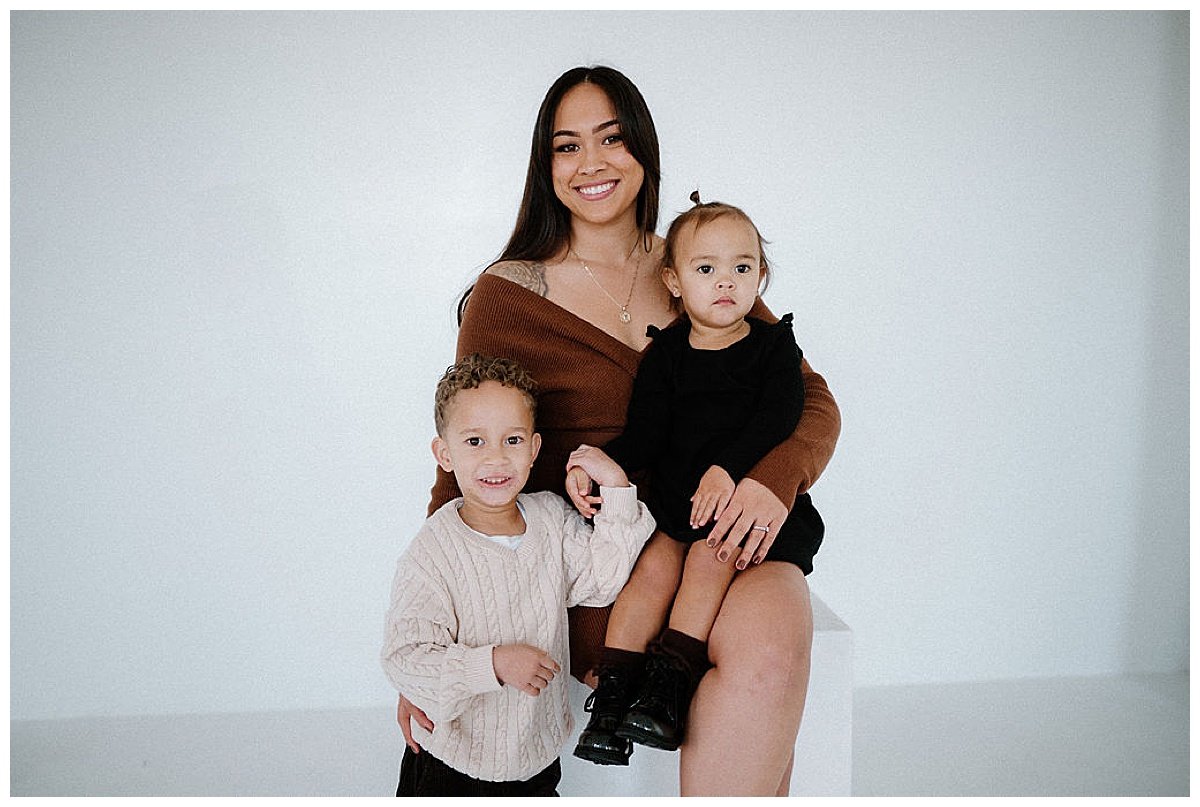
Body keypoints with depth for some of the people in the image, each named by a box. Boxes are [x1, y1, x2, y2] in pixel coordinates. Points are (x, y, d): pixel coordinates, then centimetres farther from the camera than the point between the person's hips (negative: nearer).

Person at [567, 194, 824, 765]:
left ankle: (671, 676, -30)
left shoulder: (774, 345, 5)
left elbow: (778, 417, -10)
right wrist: (606, 461, -17)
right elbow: (646, 434, 4)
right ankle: (613, 691, -21)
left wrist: (728, 468, -26)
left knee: (713, 552, -28)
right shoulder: (665, 353, 10)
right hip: (674, 501, 2)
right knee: (656, 563, -21)